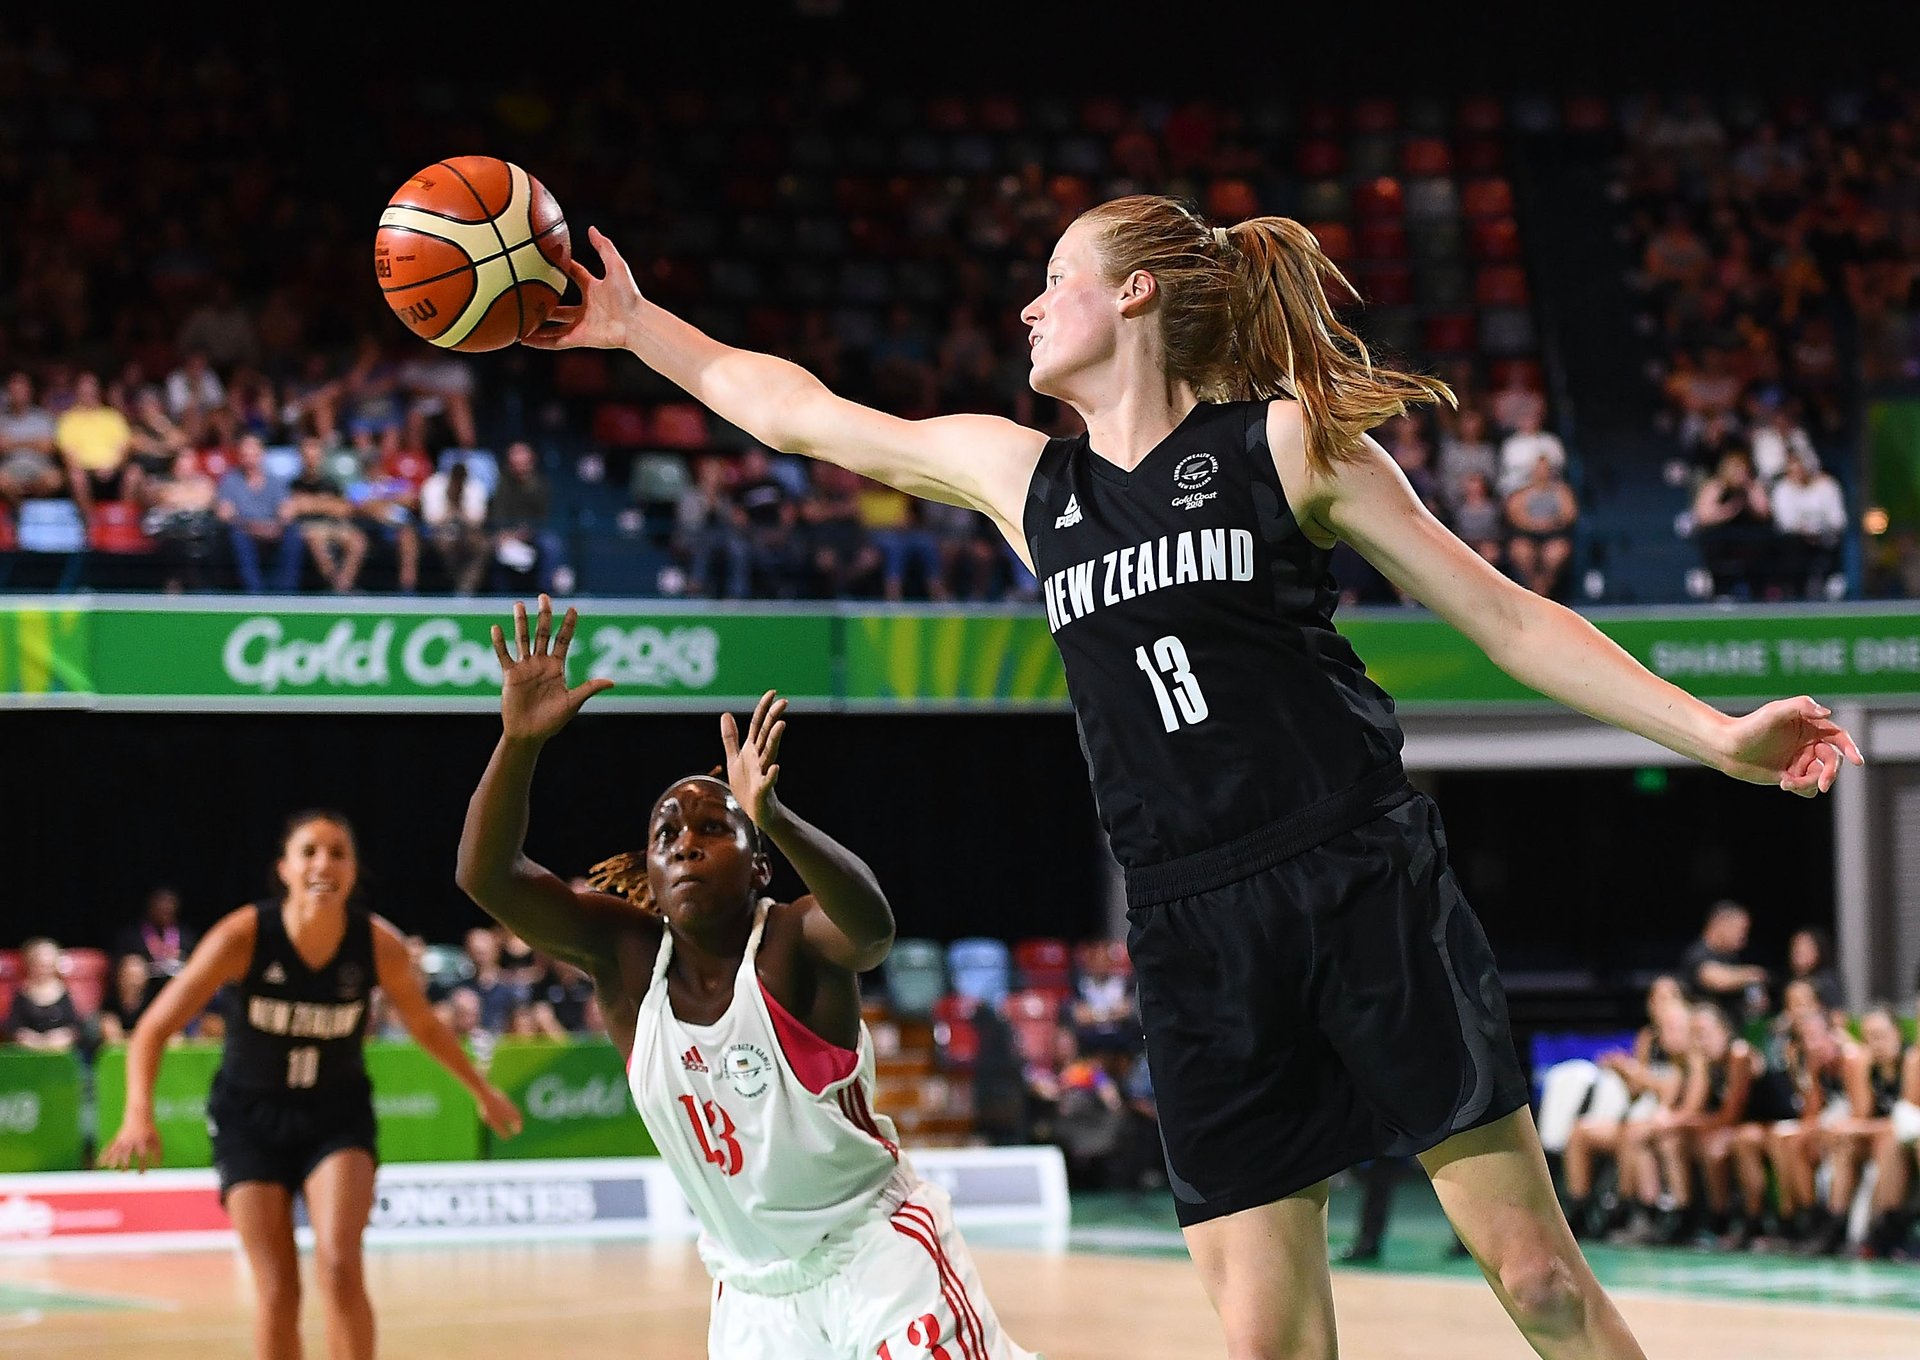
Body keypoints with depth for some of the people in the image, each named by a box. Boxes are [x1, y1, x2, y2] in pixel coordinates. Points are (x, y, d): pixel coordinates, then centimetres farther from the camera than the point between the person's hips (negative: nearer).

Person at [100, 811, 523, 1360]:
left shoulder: (381, 945, -16)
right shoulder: (243, 936, -22)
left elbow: (424, 1025, 6)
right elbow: (153, 1030, -18)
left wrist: (483, 1092, 17)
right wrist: (139, 1114, -34)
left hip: (338, 1114, 1)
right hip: (251, 1116, -1)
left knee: (339, 1264, -21)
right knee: (277, 1291, -5)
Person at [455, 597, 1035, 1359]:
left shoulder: (793, 942, -16)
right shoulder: (628, 959, -4)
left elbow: (871, 926, -40)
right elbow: (486, 876, -15)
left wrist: (772, 818, -57)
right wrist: (520, 741, -31)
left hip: (879, 1260, -4)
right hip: (757, 1296, 4)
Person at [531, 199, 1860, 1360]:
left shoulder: (1287, 442, 3)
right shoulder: (1020, 473, 16)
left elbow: (1505, 615, 3)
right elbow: (800, 409, 27)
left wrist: (1718, 734, -4)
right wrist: (638, 324, 31)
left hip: (1367, 887, -4)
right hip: (1196, 933, 4)